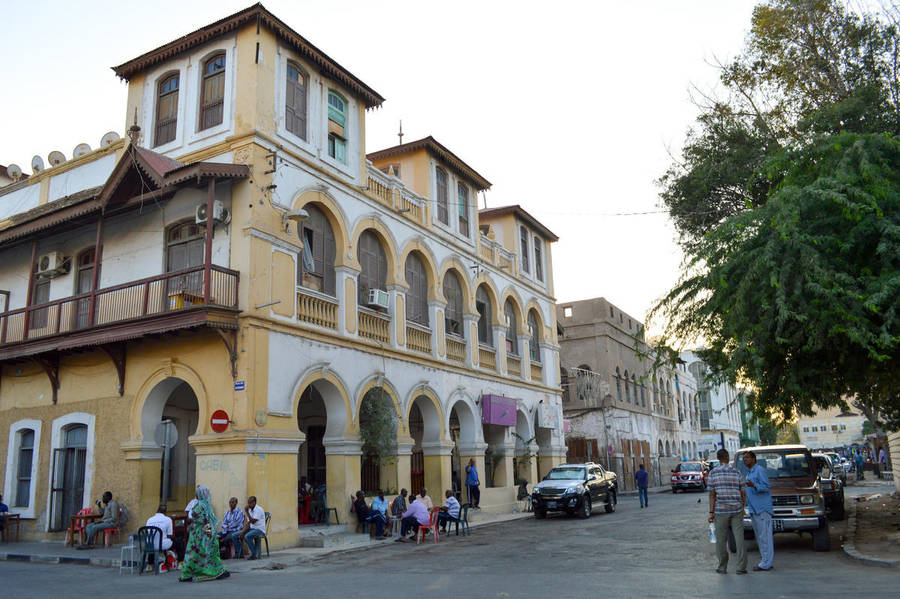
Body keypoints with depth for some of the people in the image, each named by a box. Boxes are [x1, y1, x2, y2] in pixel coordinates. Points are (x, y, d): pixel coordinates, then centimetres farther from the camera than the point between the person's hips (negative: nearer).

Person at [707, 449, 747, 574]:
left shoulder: (713, 473, -4)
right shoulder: (737, 472, 2)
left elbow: (712, 494, -6)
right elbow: (743, 494, 6)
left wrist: (711, 512, -4)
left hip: (721, 511, -1)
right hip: (737, 510, 1)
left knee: (721, 540, 7)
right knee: (739, 538, 4)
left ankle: (722, 567, 14)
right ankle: (741, 567, 3)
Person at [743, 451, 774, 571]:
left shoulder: (760, 470, -8)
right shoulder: (749, 473, 21)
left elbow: (766, 487, -17)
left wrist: (753, 485, -29)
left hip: (762, 509, -10)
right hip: (753, 510, 10)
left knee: (764, 536, -7)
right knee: (759, 536, 12)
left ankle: (766, 564, -5)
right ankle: (765, 559, 18)